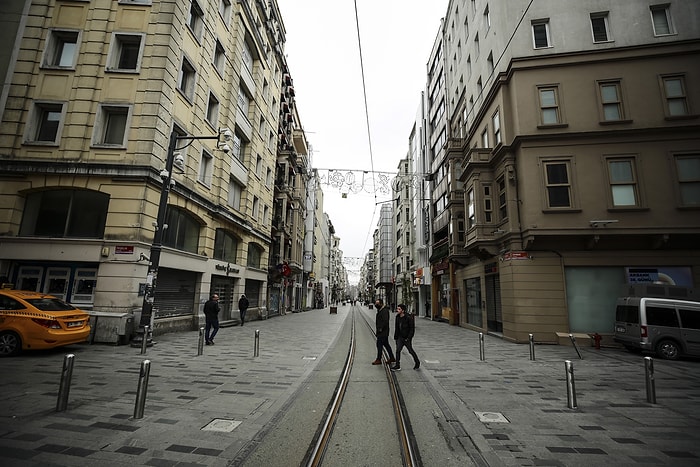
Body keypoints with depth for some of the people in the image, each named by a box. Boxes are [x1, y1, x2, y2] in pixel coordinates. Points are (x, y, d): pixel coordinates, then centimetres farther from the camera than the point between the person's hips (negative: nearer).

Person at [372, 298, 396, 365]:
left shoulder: (384, 311, -19)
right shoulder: (380, 310, 13)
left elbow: (385, 321, -27)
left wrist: (381, 329, -21)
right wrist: (379, 329, 13)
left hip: (382, 332, -10)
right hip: (384, 332, 10)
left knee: (379, 345, -3)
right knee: (386, 344, 15)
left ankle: (378, 360, 7)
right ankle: (392, 358, 23)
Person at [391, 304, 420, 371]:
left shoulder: (408, 318, -19)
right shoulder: (397, 317, 2)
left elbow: (412, 328, -16)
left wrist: (409, 338, -19)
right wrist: (396, 337, 10)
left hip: (406, 338, -6)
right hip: (400, 337, 6)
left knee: (411, 351, 9)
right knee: (398, 350, -2)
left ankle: (417, 363, 31)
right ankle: (397, 366, 5)